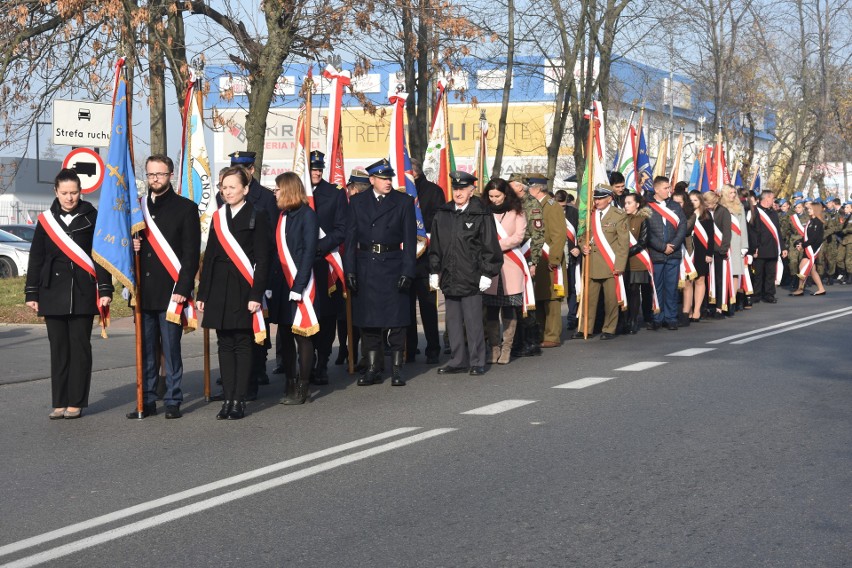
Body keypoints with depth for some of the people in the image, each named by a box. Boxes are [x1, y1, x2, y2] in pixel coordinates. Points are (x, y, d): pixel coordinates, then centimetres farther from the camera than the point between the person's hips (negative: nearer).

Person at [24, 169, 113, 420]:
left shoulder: (92, 218, 1)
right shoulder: (46, 220, 7)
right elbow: (36, 259, 10)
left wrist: (105, 290, -6)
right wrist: (31, 293, 6)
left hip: (83, 295, -2)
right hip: (53, 294, 2)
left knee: (80, 347, 0)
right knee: (58, 349, 5)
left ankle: (76, 403, 7)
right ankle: (59, 403, 11)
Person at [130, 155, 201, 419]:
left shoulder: (186, 208, -1)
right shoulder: (138, 207, 14)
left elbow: (192, 253, -5)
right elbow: (130, 241, 24)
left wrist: (183, 288, -13)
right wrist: (131, 246, -1)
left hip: (170, 291, -5)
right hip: (144, 293, 5)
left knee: (171, 349, -1)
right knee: (145, 350, 8)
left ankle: (173, 401, 7)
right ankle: (147, 401, 15)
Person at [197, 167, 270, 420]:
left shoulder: (256, 217, -2)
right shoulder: (218, 217, 13)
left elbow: (262, 260, -6)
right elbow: (209, 257, 14)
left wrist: (256, 295, -13)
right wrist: (202, 294, 9)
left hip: (243, 289, -5)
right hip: (219, 289, 5)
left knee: (242, 343, -1)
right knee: (225, 344, 7)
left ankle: (239, 400, 4)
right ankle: (228, 398, 12)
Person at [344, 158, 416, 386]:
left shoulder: (404, 201, 3)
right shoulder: (357, 202, 7)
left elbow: (410, 239, 0)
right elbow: (350, 238, 5)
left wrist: (407, 271, -8)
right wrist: (349, 270, -3)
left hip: (393, 266, -2)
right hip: (365, 267, 2)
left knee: (396, 320, 0)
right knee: (368, 320, 5)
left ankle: (397, 369, 8)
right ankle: (372, 369, 14)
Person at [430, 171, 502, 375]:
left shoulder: (481, 216, -3)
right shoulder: (442, 214, 11)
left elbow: (490, 247, -3)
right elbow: (435, 245, 16)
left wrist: (487, 274, -7)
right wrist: (434, 271, 12)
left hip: (471, 278, -5)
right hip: (449, 278, 5)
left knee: (473, 322, -2)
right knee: (453, 322, 10)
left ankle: (477, 363, 7)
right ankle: (458, 361, 18)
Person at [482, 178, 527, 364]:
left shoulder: (516, 211, 5)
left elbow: (518, 236, -2)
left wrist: (497, 246, -10)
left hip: (510, 266, -1)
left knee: (508, 308, -3)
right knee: (491, 309, 1)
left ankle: (506, 349, 1)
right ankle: (494, 348, 6)